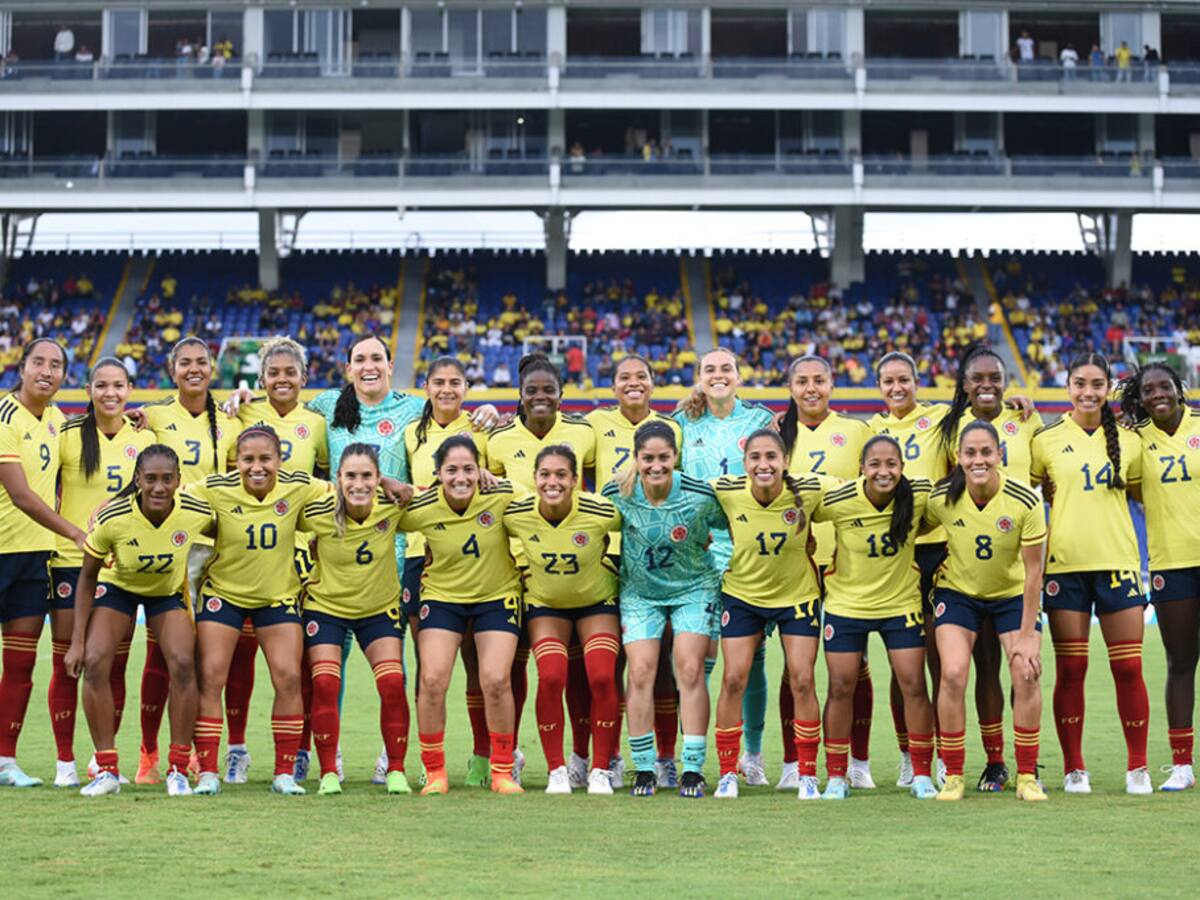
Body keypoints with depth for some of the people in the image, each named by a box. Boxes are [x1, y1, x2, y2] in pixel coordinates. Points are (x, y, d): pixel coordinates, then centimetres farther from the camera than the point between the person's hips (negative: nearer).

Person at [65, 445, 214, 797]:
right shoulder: (112, 518, -31)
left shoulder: (197, 513, -28)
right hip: (117, 587, 0)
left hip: (168, 591, 0)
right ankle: (107, 770, -9)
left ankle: (178, 769, -7)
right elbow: (88, 576, -16)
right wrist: (77, 641, -16)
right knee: (95, 662, -20)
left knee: (182, 663, -20)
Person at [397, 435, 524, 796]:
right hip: (442, 596, 1)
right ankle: (434, 772, 5)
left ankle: (503, 772, 5)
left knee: (496, 681, -12)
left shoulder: (502, 496, -21)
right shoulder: (419, 509, -19)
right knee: (432, 680, -11)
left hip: (497, 596, 0)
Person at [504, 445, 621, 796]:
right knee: (551, 678, -17)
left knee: (602, 678, -15)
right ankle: (556, 770, -4)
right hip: (545, 603, 1)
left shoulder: (601, 513, -27)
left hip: (597, 601, -1)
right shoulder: (516, 515, -21)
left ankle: (601, 770, 0)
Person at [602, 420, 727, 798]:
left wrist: (699, 548, -2)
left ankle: (693, 769, -4)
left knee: (690, 671, -10)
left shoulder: (701, 495, -20)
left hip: (693, 588, -1)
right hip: (640, 592, 1)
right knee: (640, 673, -8)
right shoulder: (617, 495, -17)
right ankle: (644, 770, 2)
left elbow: (729, 527, -1)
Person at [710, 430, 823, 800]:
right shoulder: (726, 492, -21)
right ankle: (728, 773, 9)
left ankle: (807, 774, 9)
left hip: (798, 594, 0)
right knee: (733, 680, -3)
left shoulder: (808, 491, -22)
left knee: (802, 681, -3)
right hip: (743, 595, 0)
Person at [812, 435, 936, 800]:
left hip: (901, 603, 1)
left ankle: (921, 774, 10)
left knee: (914, 685, -2)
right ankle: (836, 776, 12)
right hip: (846, 603, -1)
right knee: (841, 687, 1)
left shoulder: (920, 494, -16)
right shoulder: (837, 501, -20)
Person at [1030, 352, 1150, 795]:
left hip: (1117, 560, 1)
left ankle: (1138, 767, 9)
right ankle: (1073, 767, 9)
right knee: (1070, 669, 1)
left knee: (1128, 668, 0)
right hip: (1065, 563, -1)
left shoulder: (1128, 441, 9)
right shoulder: (1047, 440, 4)